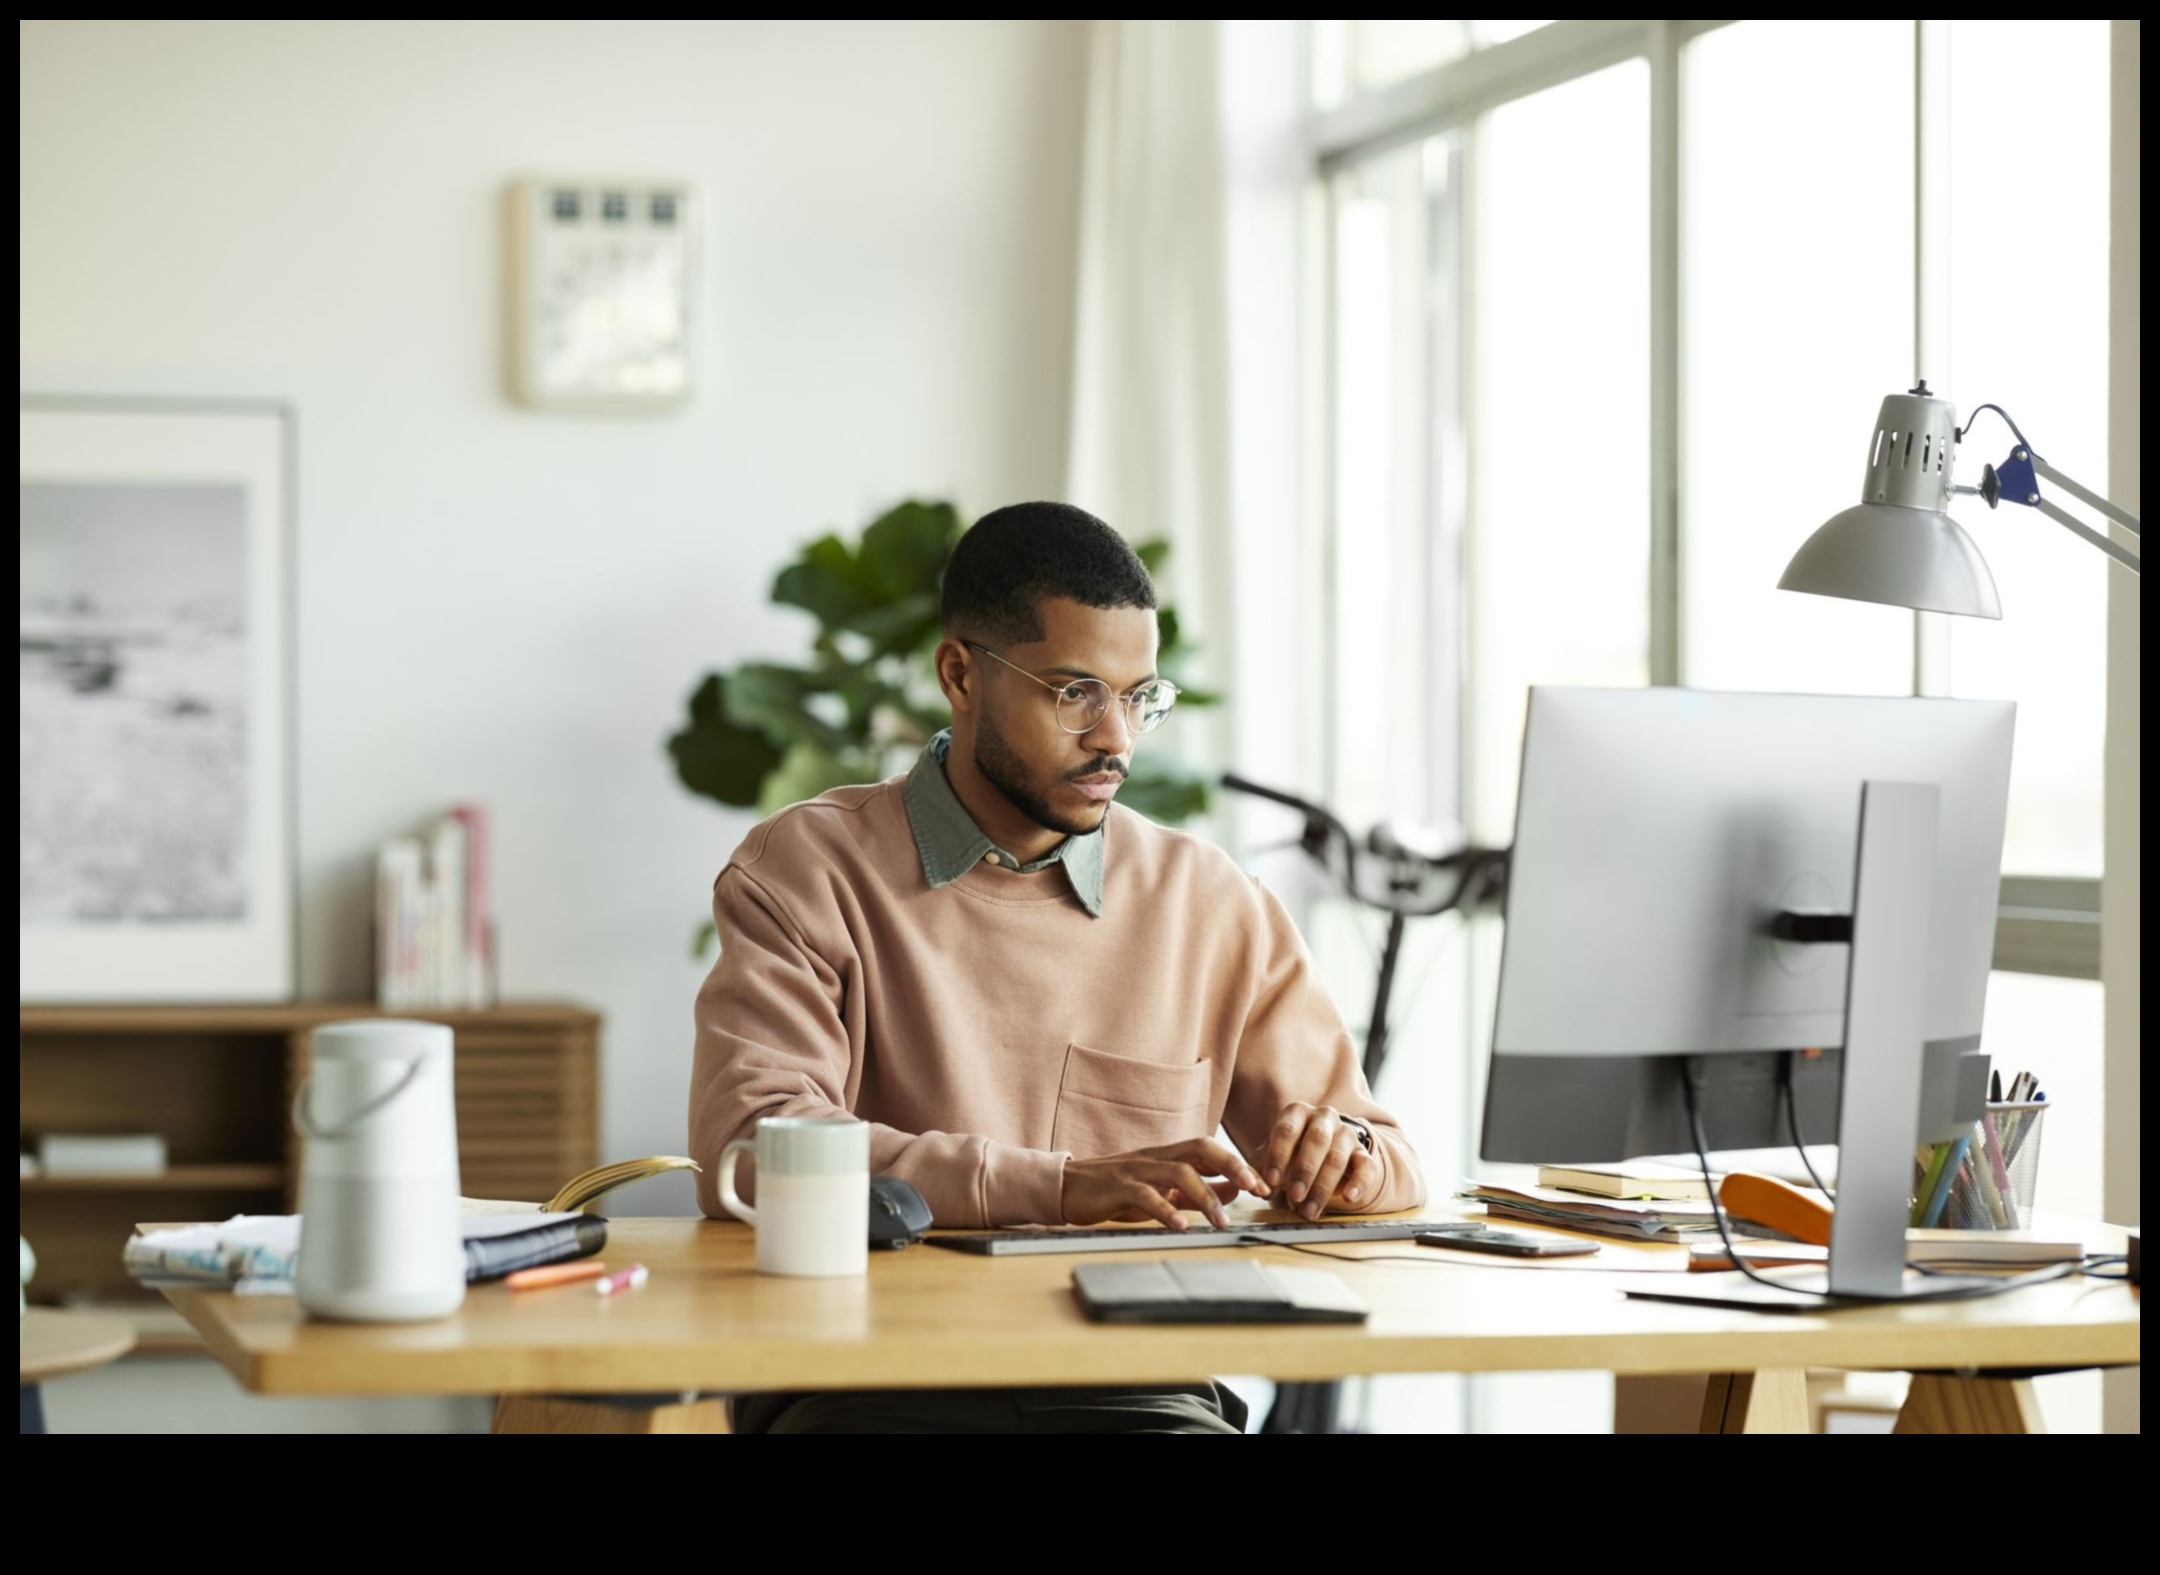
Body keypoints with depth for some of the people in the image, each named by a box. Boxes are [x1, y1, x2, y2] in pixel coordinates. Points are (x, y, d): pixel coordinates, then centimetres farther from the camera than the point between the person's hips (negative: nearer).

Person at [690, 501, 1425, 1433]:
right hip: (870, 1382, -3)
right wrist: (1066, 1186, -23)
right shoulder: (804, 872, 3)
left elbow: (1389, 1169, 20)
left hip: (1132, 1388, 3)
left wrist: (1341, 1156, -7)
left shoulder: (1211, 903, 14)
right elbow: (747, 1144, -13)